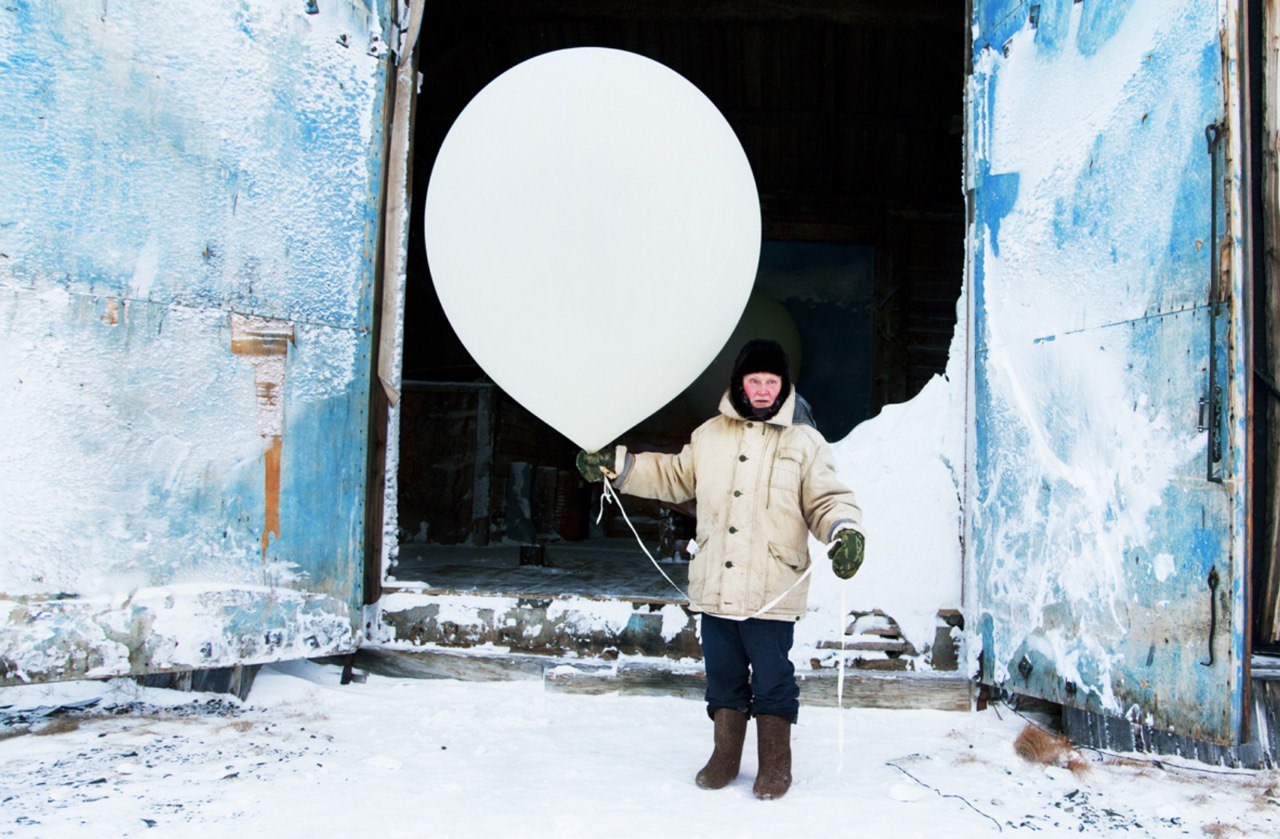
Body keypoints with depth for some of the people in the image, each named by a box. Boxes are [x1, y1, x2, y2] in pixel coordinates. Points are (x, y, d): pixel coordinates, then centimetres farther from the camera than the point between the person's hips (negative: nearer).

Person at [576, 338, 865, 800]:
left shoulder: (805, 442, 0)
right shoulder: (710, 435, 11)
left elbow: (827, 500, -1)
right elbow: (674, 476, 23)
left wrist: (846, 532, -22)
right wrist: (614, 465, 18)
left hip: (772, 592, -3)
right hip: (714, 587, 4)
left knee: (772, 678, 3)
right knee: (723, 674, 14)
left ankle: (776, 763, 22)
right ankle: (725, 756, 30)